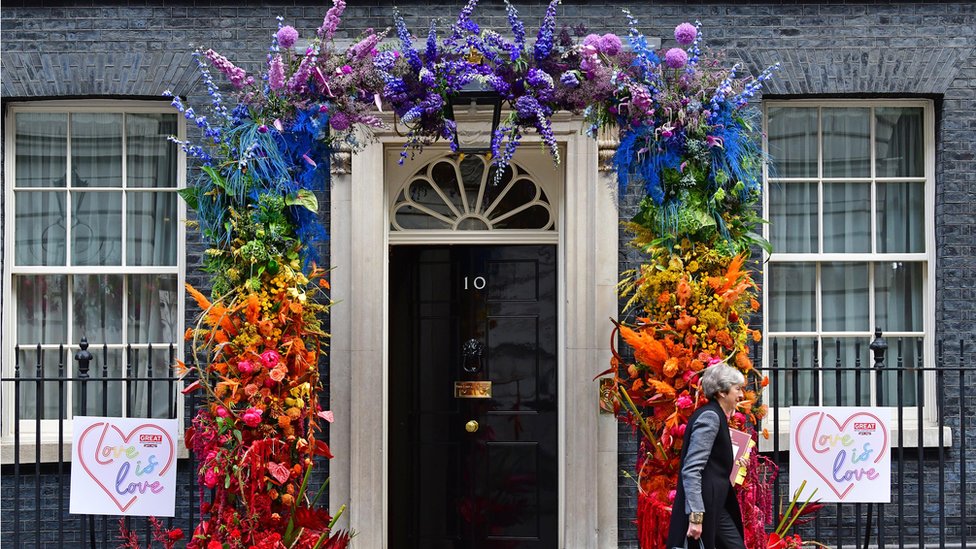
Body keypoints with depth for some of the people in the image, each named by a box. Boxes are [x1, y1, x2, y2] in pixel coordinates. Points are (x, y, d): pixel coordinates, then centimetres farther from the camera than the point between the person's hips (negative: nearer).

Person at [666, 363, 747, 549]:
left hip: (715, 506, 10)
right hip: (703, 506, -10)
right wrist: (696, 516, -27)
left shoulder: (716, 416, 16)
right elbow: (691, 470, -22)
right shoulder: (710, 416, -13)